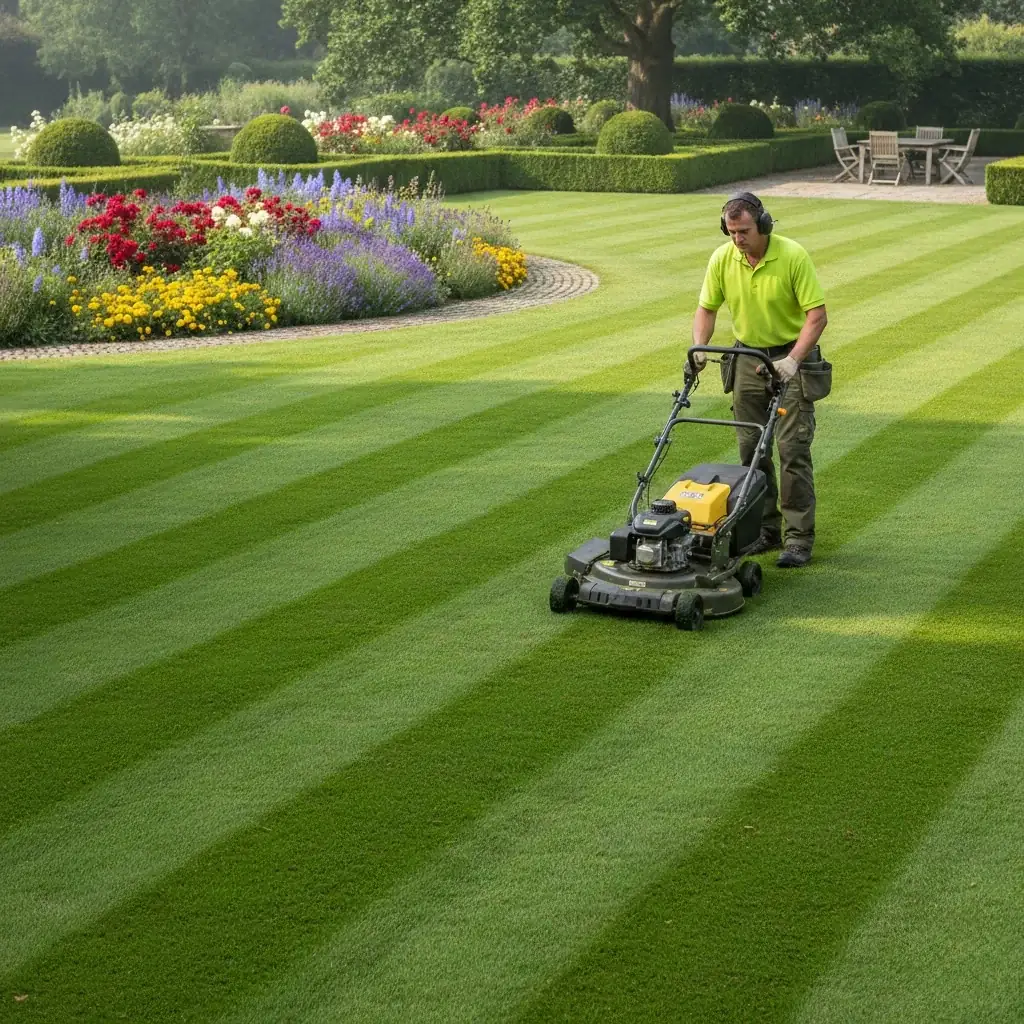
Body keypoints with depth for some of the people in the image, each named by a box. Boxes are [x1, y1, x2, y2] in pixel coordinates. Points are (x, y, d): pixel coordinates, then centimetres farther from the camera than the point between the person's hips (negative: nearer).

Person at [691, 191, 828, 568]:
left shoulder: (793, 256, -19)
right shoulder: (722, 258, -6)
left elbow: (817, 314, -18)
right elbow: (706, 308, 5)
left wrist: (793, 360, -27)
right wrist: (699, 348, -12)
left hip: (791, 357, -5)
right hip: (747, 358, 5)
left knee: (793, 448, -8)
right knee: (751, 448, 6)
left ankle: (799, 538, -5)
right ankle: (765, 529, 17)